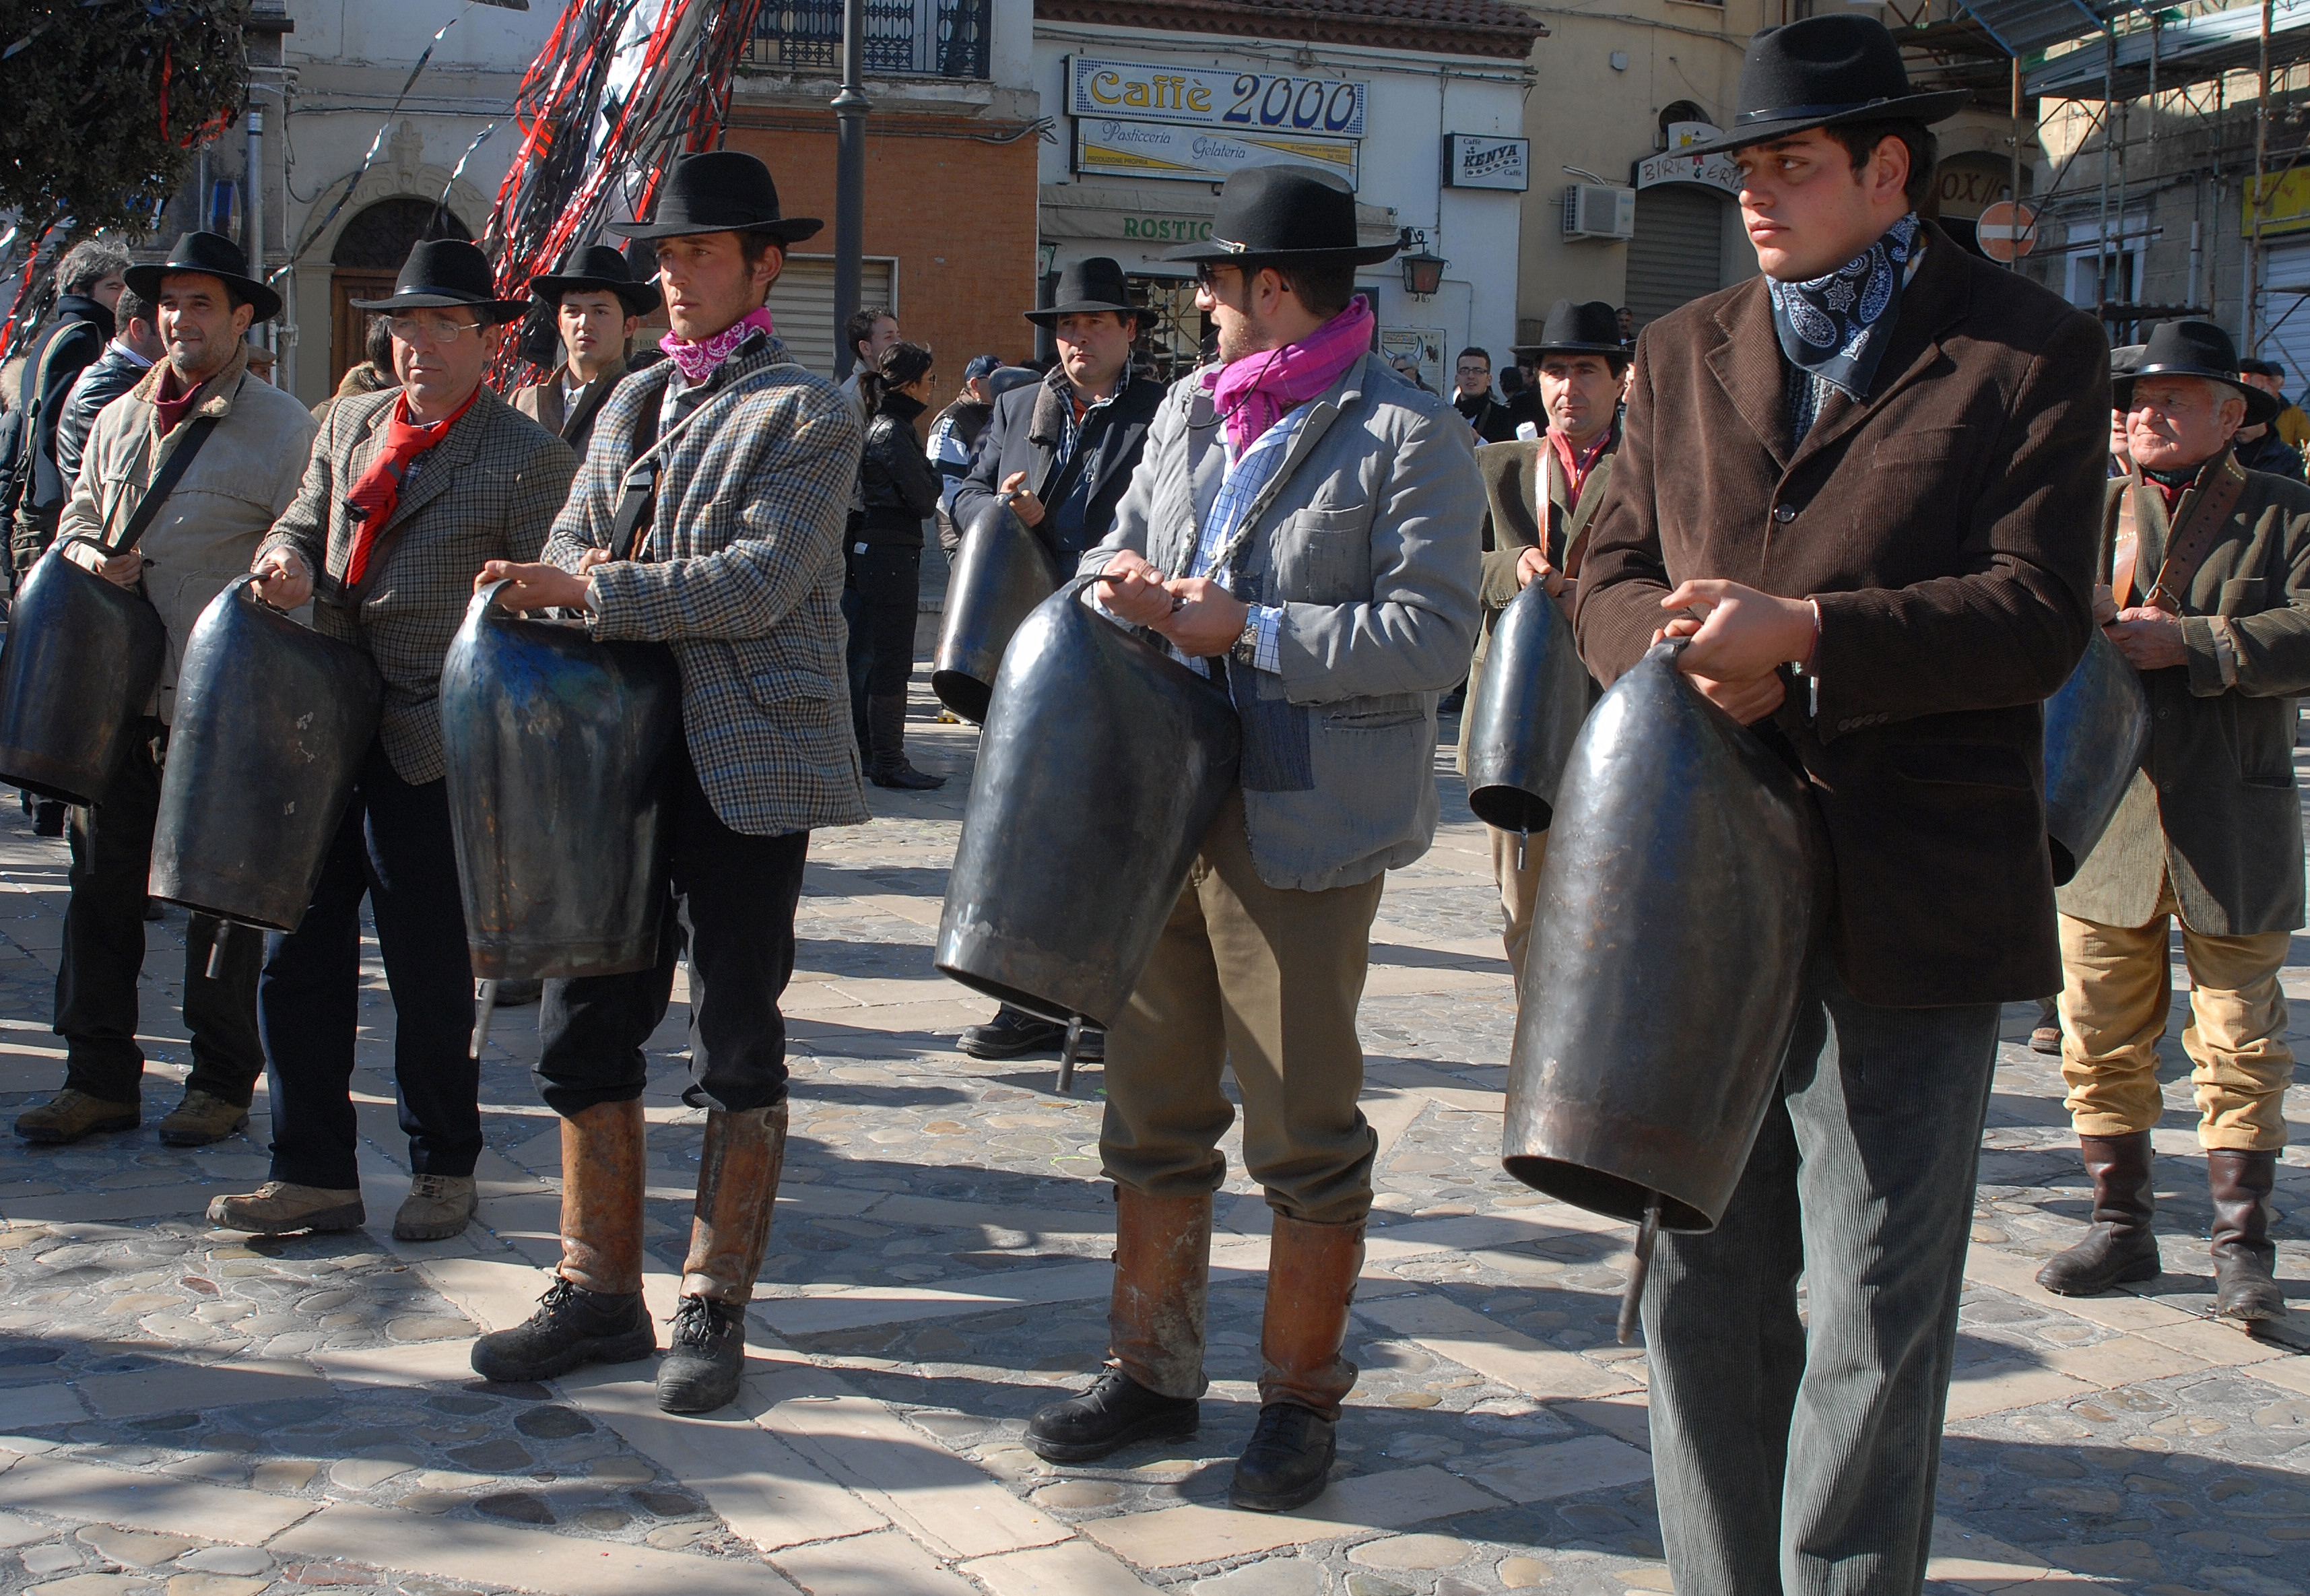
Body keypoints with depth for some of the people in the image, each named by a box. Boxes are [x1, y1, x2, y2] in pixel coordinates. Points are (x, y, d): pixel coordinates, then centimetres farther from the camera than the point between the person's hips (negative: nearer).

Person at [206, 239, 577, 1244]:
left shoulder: (528, 459, -5)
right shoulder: (350, 424, 14)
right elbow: (303, 518, 21)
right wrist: (287, 558, -3)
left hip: (435, 755, -6)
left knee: (429, 974, 4)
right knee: (297, 959, 7)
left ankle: (443, 1170, 23)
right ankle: (315, 1174, 19)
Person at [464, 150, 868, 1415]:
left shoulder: (806, 413, -5)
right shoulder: (634, 401, 17)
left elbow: (761, 583, -17)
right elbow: (573, 548, 16)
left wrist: (593, 591, -20)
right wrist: (550, 586, -8)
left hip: (746, 765, -6)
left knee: (736, 1046, 3)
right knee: (585, 1025, 8)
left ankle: (716, 1307, 15)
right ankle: (598, 1293, 21)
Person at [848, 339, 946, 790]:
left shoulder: (876, 426, 14)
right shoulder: (895, 432, -15)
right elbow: (924, 501, -14)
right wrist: (933, 476, 4)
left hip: (866, 551, 10)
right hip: (892, 554, -10)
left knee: (867, 658, 15)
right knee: (892, 661, -6)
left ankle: (862, 753, 23)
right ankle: (889, 764, -2)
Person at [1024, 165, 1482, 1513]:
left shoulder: (1410, 435, -8)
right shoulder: (1191, 408, 14)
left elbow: (1432, 636, -16)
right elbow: (1120, 552, 20)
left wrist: (1249, 630, -18)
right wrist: (1121, 582, -4)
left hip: (1303, 824, -7)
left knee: (1305, 1127, 3)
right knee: (1155, 1108, 13)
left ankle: (1304, 1396, 19)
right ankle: (1155, 1371, 28)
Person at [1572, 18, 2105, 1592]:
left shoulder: (2031, 350, -1)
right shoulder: (1685, 355, 14)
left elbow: (2040, 617, -9)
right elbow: (1613, 575, 14)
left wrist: (1800, 630, -20)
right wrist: (1692, 651, -9)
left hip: (1905, 911, -4)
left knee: (1874, 1319, 2)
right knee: (1702, 1292, 12)